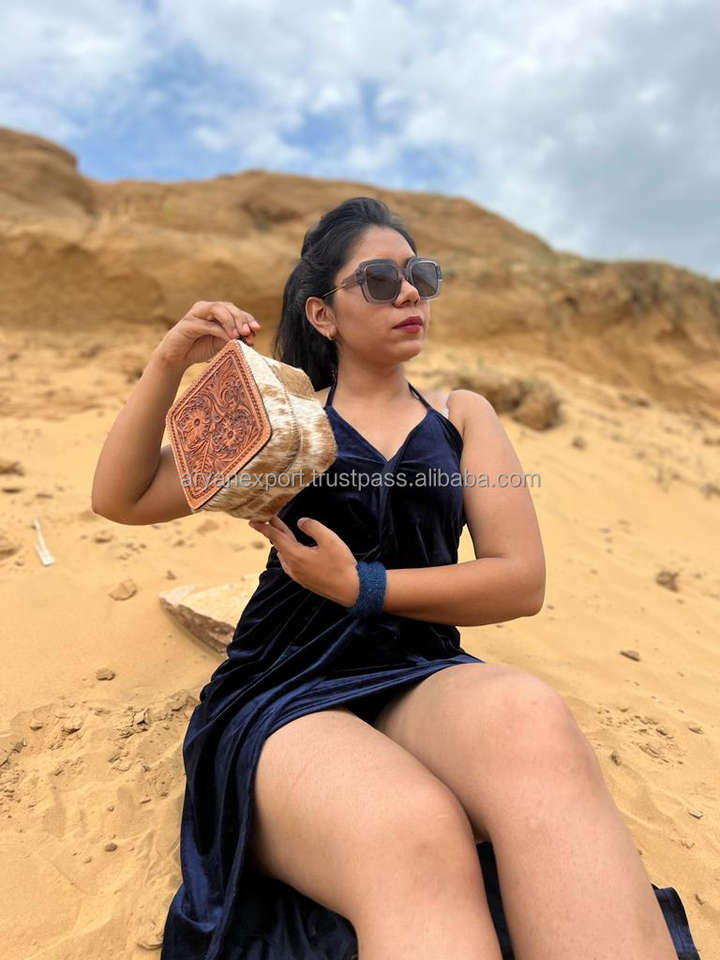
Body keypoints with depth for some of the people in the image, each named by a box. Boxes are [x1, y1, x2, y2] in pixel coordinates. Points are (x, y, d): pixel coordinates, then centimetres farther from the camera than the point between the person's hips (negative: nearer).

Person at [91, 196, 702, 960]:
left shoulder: (462, 415, 13)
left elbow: (522, 580, 3)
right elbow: (120, 498, 10)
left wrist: (362, 586, -6)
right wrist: (169, 363, -4)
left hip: (422, 681, 3)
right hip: (285, 694, -2)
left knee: (530, 719, -34)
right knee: (415, 839, -37)